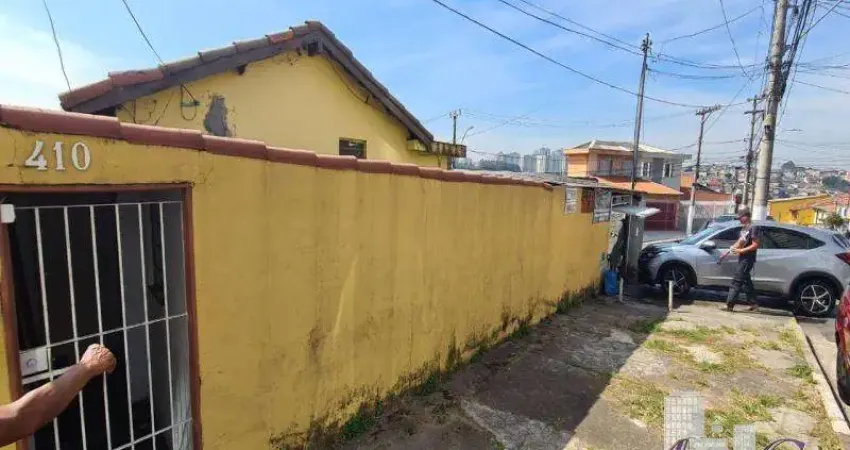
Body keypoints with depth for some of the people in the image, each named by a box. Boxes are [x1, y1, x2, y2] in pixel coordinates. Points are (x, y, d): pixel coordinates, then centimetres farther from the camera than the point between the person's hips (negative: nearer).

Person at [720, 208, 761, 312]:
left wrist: (740, 250, -18)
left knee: (737, 281, -10)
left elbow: (755, 245, -16)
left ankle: (729, 305, -10)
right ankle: (753, 304, 25)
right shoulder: (744, 228, 15)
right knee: (746, 281, 15)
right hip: (743, 258, 9)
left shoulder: (753, 228, -12)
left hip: (748, 259, -9)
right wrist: (734, 246, 5)